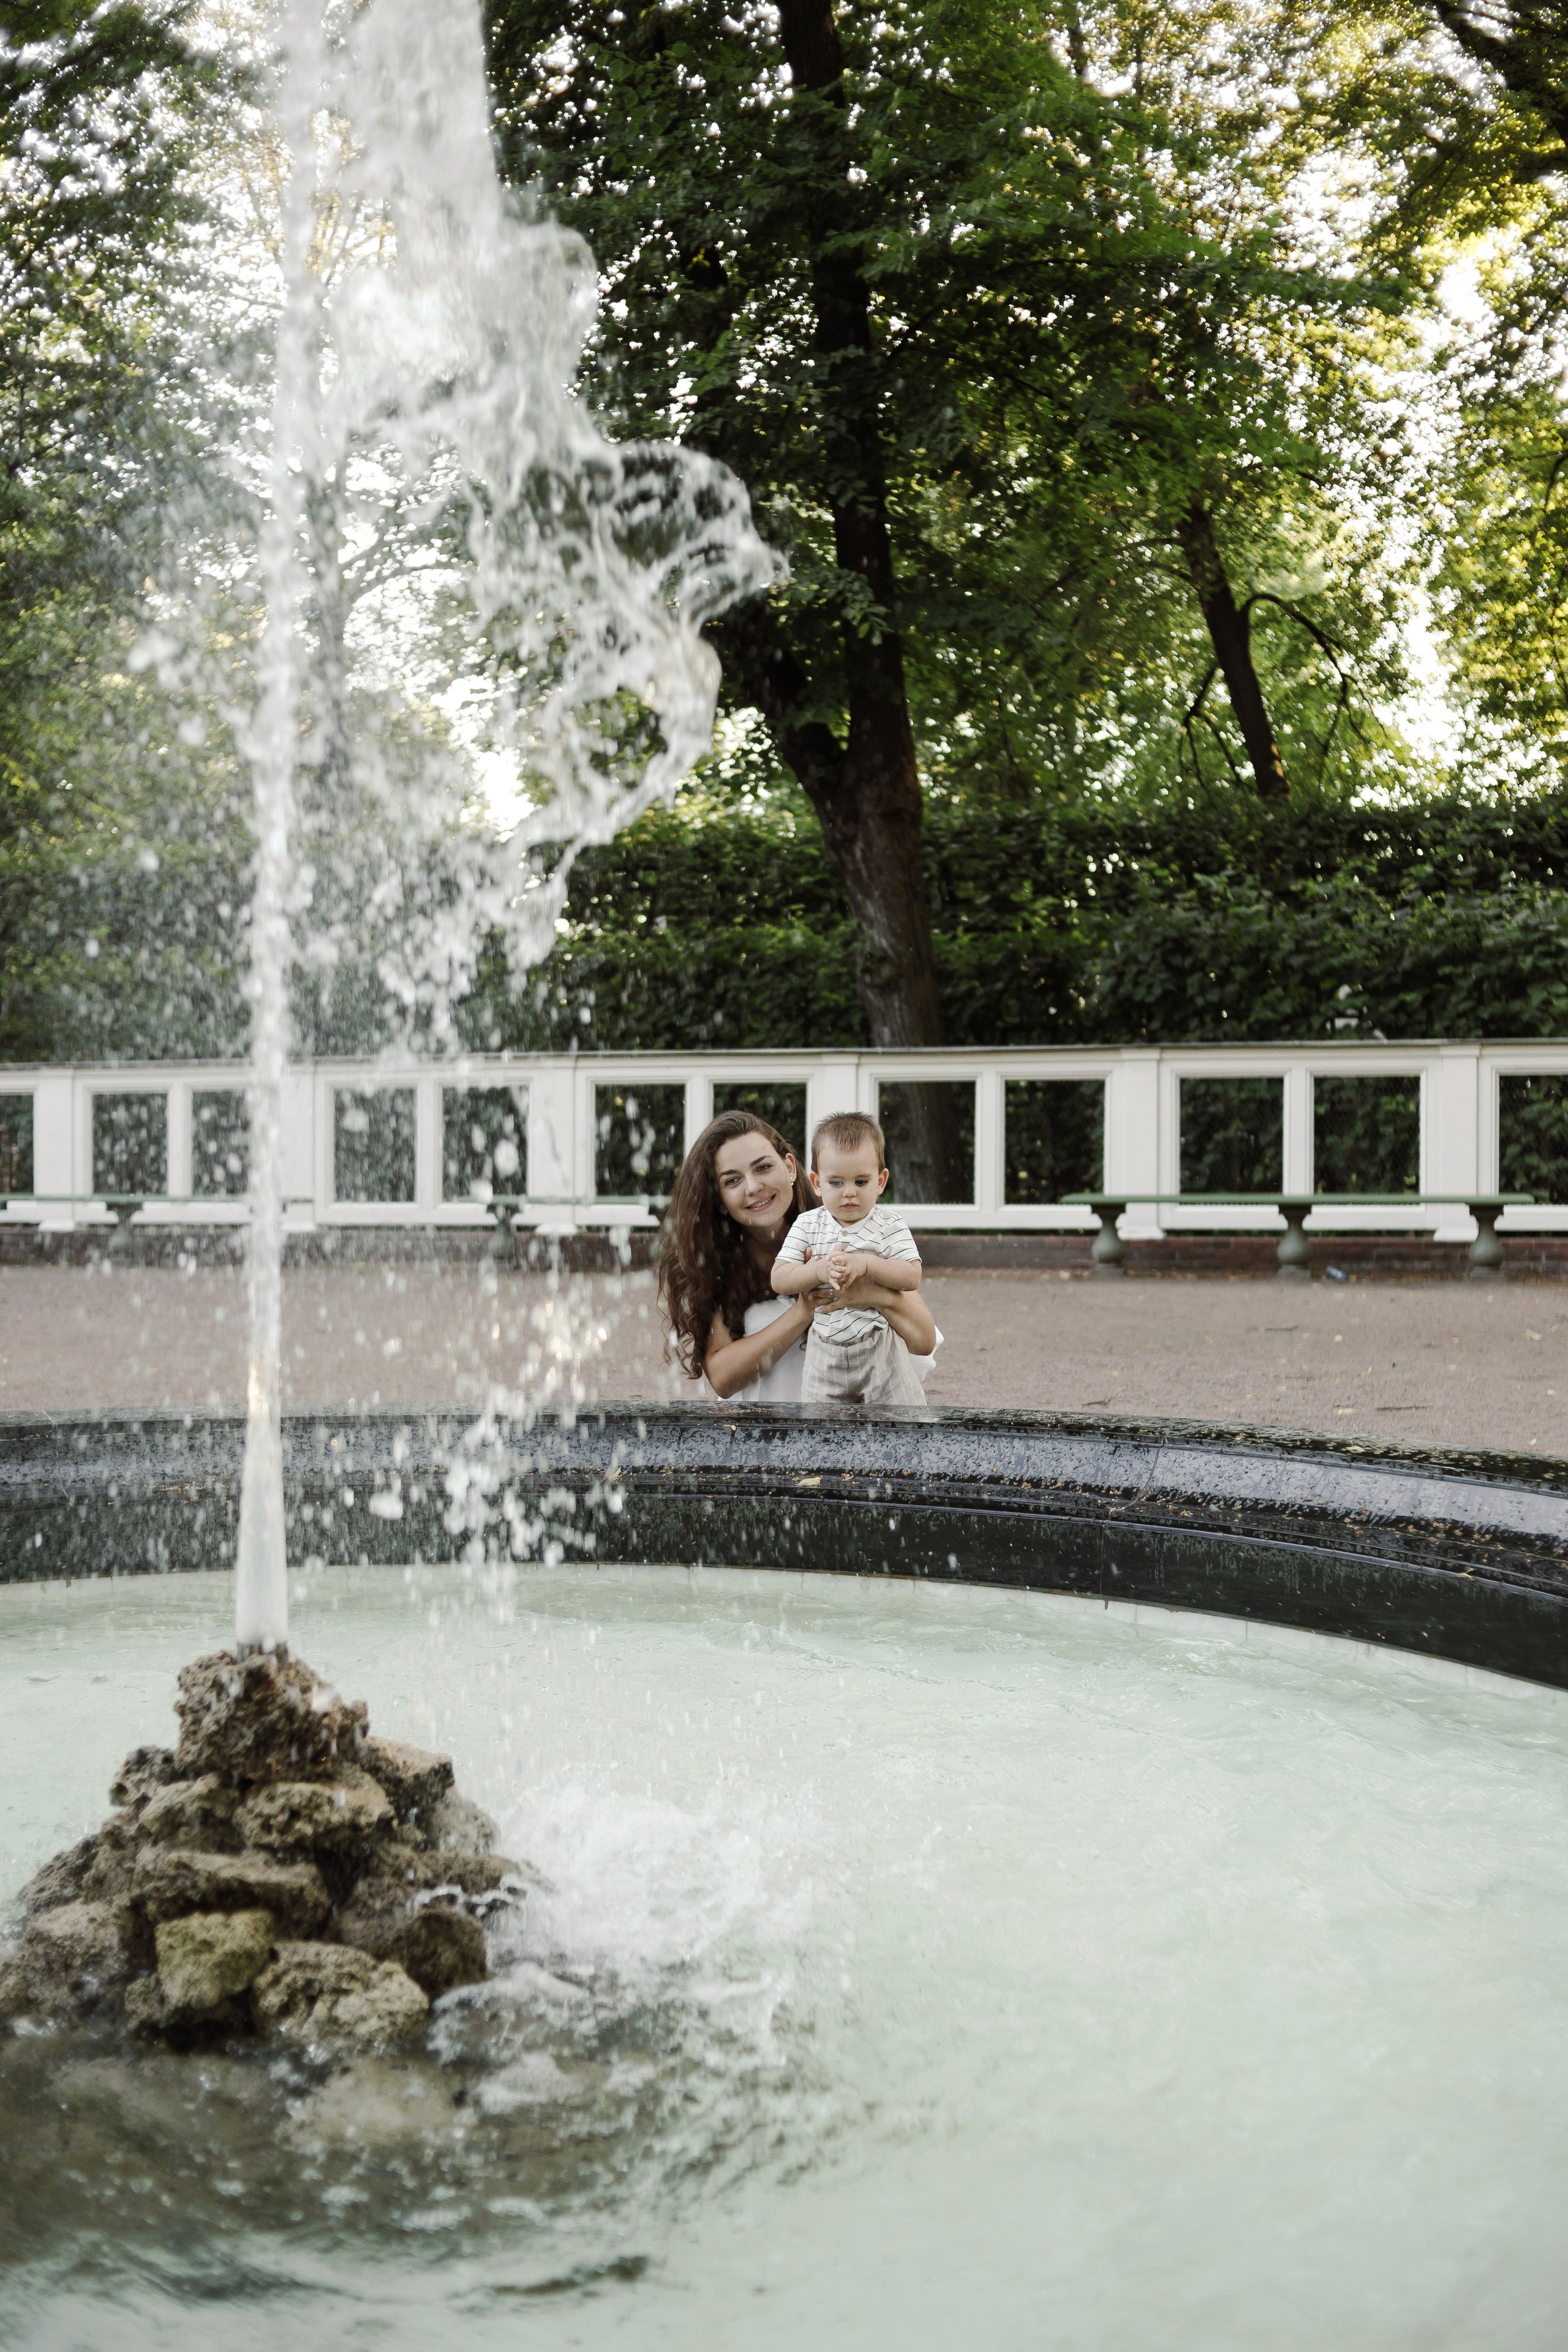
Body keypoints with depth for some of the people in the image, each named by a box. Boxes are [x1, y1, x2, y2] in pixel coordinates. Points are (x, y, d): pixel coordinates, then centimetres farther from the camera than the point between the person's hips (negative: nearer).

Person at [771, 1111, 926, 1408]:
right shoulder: (806, 1225, 1)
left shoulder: (889, 1226, -3)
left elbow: (912, 1277, -13)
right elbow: (779, 1280, -7)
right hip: (825, 1355, 1)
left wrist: (864, 1264, -25)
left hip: (881, 1351, -1)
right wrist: (820, 1269, -24)